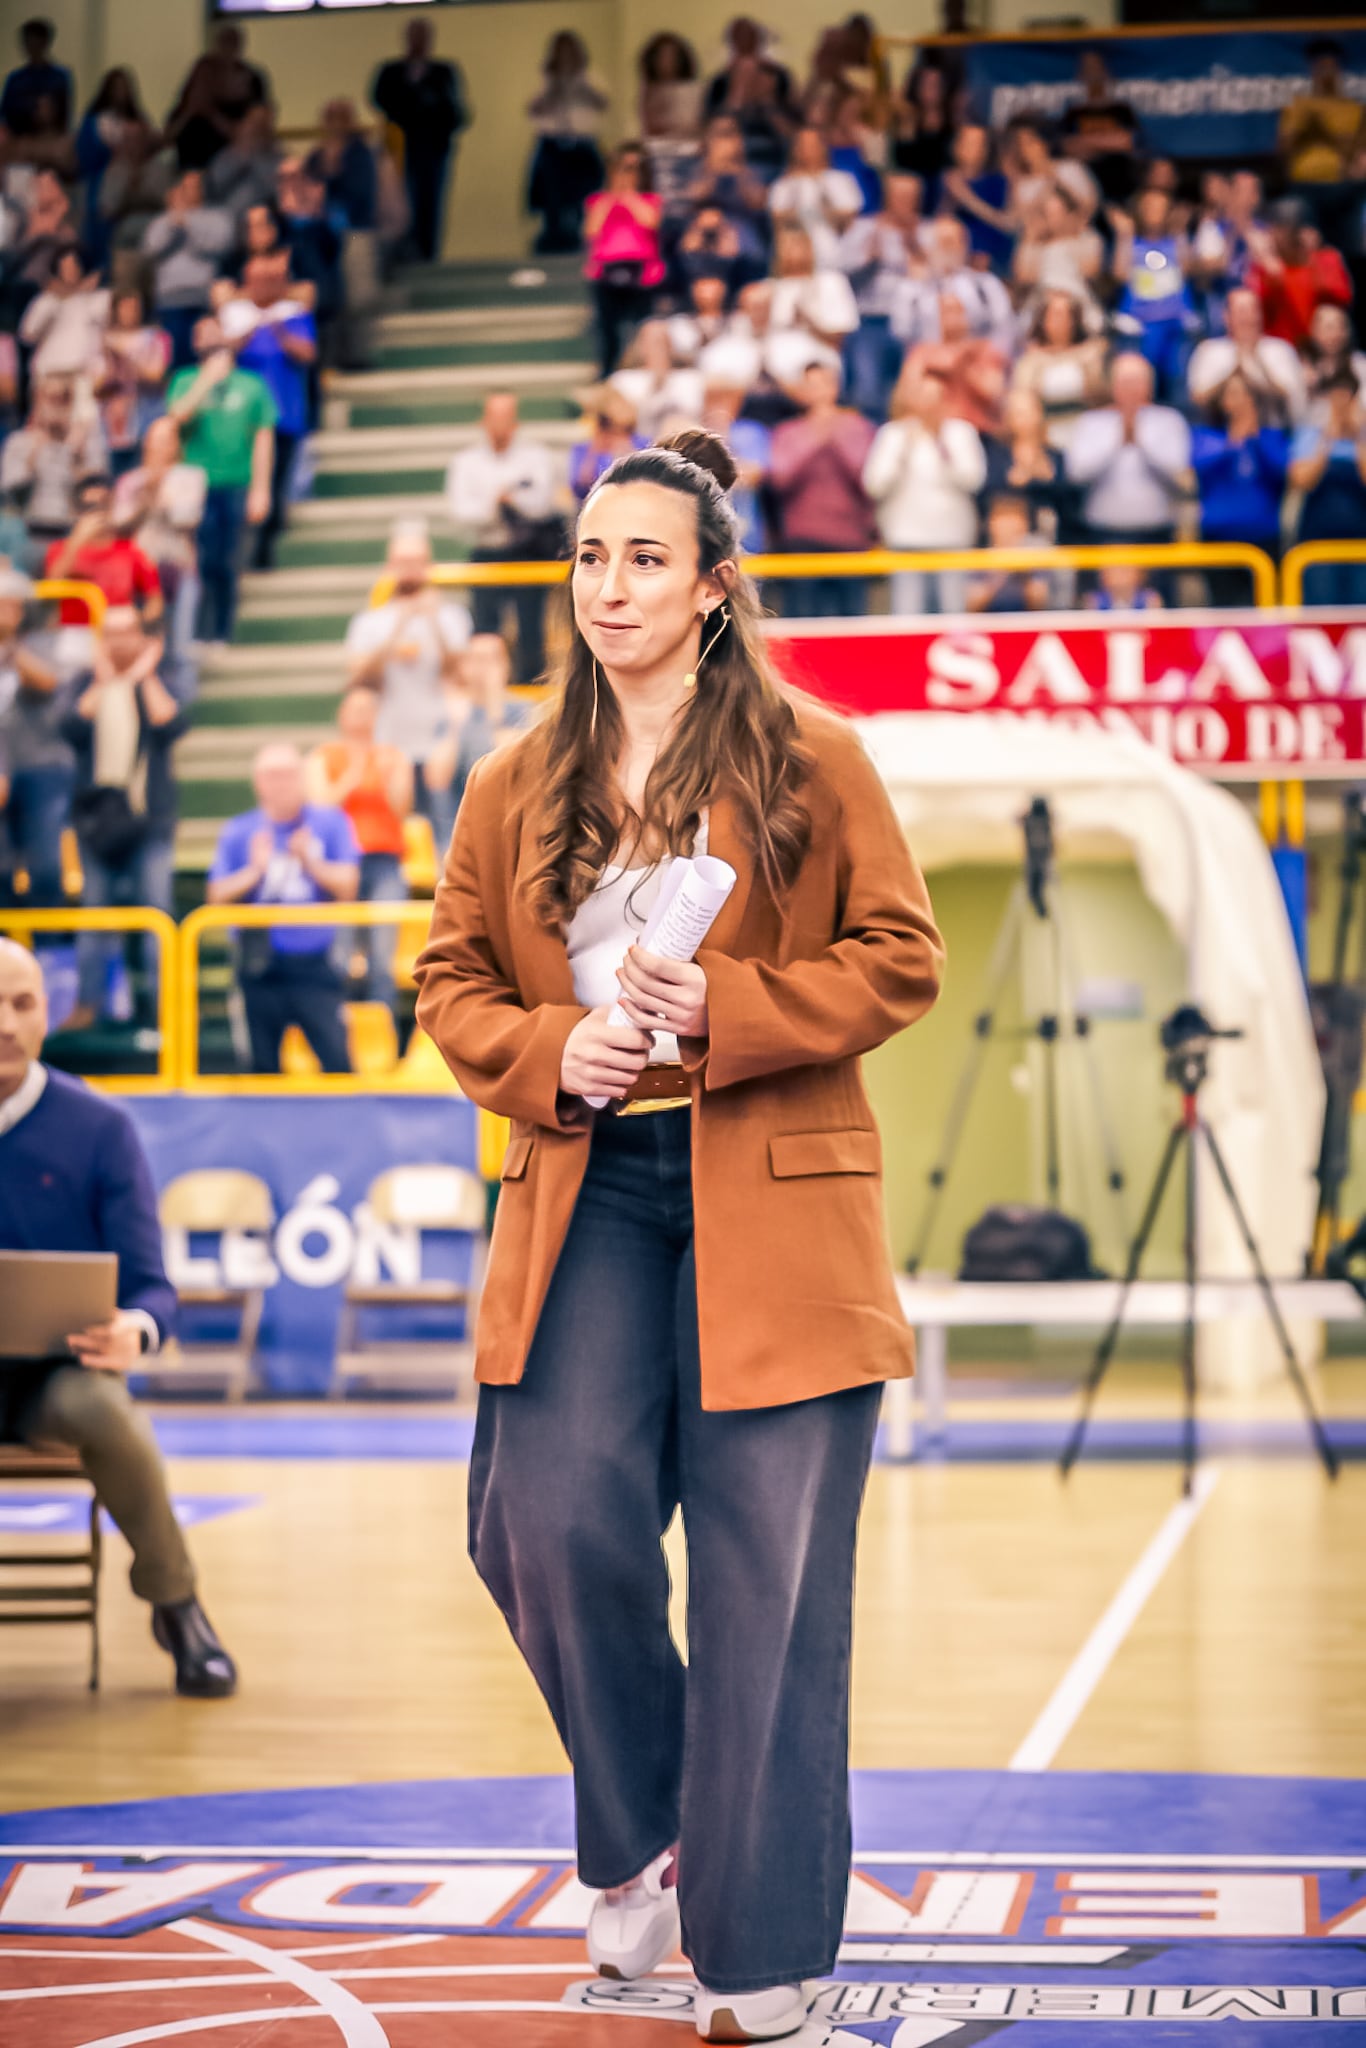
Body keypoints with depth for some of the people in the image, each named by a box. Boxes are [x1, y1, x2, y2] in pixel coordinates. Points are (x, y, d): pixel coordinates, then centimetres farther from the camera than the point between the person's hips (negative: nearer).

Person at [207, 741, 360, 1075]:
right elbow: (217, 896, 1)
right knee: (263, 1066, 6)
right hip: (261, 967, 1)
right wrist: (254, 870, -13)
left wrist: (310, 862, -15)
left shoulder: (331, 823, 4)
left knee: (338, 1062, -10)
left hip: (315, 964, -1)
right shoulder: (238, 832, 4)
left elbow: (347, 887, -1)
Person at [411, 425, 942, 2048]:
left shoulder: (810, 762, 3)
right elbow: (450, 981, 14)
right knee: (559, 1517, -11)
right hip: (589, 1196, 3)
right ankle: (642, 1837, 18)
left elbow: (899, 958, 0)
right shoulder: (517, 788, 12)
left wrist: (722, 1010, -14)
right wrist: (549, 1051, -6)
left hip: (772, 1205, -3)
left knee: (766, 1577, -2)